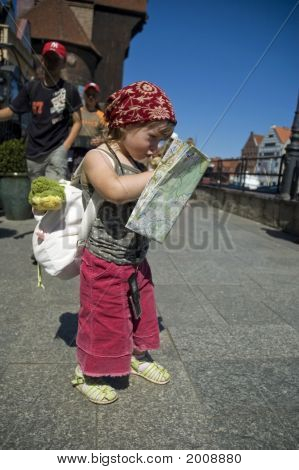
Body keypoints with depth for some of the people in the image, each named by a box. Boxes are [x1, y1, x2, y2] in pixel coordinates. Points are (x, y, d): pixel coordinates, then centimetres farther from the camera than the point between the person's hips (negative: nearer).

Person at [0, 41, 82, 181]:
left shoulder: (70, 90, 0)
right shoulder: (31, 87, 7)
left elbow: (77, 122, 0)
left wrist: (64, 148, -11)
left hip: (57, 150, -4)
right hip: (34, 153, 4)